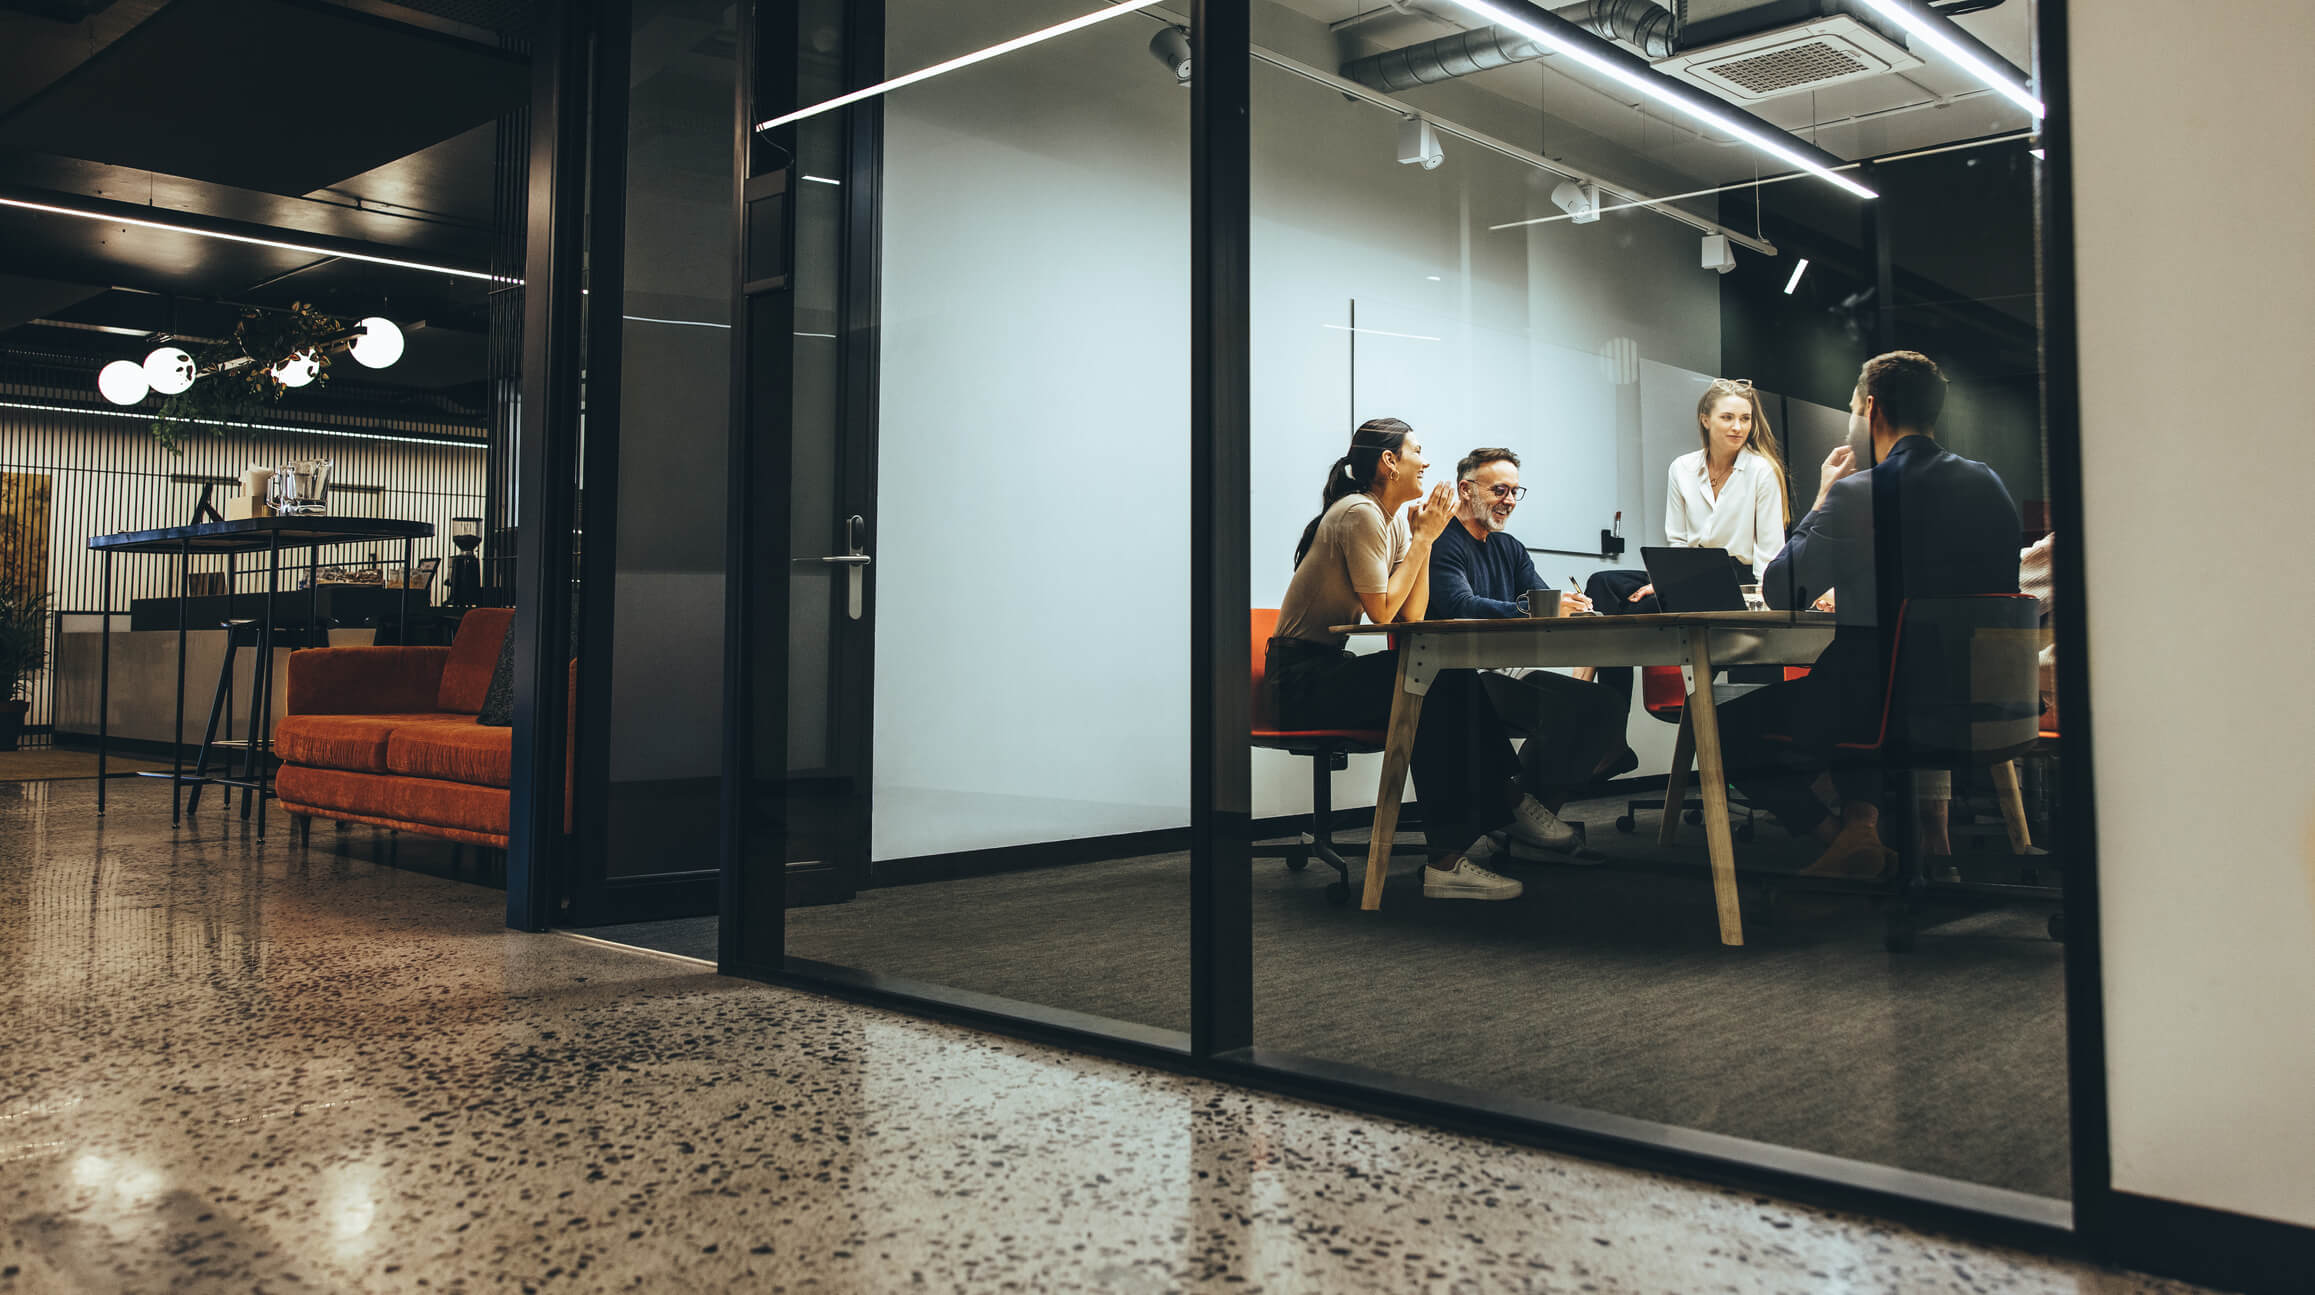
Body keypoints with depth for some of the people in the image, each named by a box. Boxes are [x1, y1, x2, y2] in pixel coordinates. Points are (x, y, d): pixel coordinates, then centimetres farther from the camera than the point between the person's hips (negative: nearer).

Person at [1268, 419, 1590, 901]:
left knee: (1457, 682, -9)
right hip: (1301, 676, -9)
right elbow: (1383, 611, -20)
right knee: (1439, 689, -24)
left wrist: (1424, 536, -3)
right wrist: (1423, 538, -12)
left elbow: (1414, 616, 4)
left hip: (1330, 668, 9)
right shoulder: (1360, 514, -14)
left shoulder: (1395, 518, 13)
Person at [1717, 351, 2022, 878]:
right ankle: (1862, 819, 16)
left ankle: (1841, 837, 5)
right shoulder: (1990, 485, 5)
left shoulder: (1858, 494, -16)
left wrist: (1824, 497, 6)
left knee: (1725, 727, 12)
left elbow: (1779, 592, -4)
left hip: (1879, 708, -7)